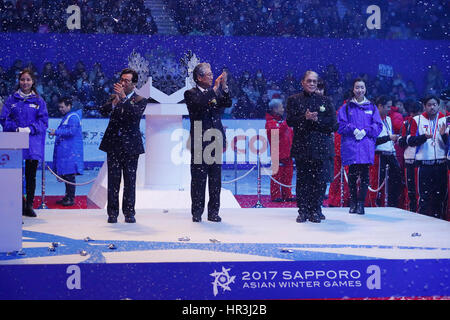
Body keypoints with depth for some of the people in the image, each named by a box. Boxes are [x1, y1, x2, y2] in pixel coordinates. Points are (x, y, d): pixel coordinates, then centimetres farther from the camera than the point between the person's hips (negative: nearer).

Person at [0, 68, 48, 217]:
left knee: (31, 175, 2)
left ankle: (29, 205, 9)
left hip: (33, 142, 0)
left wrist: (30, 129, -14)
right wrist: (17, 129, -12)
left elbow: (43, 121, 2)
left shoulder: (38, 101, 8)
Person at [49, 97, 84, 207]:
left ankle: (71, 199, -6)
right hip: (64, 151, 10)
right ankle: (67, 196, 17)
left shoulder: (73, 117, -9)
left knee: (69, 176, -9)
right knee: (65, 175, 12)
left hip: (71, 153, -10)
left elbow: (71, 131, -20)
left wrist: (56, 132, -16)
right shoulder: (66, 117, 22)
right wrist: (56, 133, 17)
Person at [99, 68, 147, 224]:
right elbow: (103, 111, -3)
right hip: (113, 144, 2)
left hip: (130, 145, -2)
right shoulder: (113, 98, 13)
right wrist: (115, 101, -19)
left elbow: (136, 113, -17)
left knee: (130, 180, 1)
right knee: (113, 179, 2)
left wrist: (124, 97, -22)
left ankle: (129, 212, 9)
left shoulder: (140, 100, 3)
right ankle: (112, 213, 6)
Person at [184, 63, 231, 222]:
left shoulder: (216, 93, 14)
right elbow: (199, 104, -20)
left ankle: (213, 212, 13)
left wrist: (224, 87, -10)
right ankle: (197, 213, 8)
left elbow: (228, 103, 1)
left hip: (215, 142, 4)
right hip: (199, 142, -4)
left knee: (216, 180, 6)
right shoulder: (191, 93, -1)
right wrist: (215, 88, -17)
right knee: (198, 179, 1)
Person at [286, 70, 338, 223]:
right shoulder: (294, 100, 10)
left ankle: (315, 211, 7)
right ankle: (303, 211, 5)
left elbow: (332, 123, 4)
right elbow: (290, 121, -1)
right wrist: (305, 118, -16)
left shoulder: (325, 101, 11)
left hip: (319, 147, 0)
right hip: (301, 146, 0)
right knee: (302, 180, 1)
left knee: (317, 180, -1)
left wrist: (317, 120, -10)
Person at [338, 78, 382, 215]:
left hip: (366, 146, 1)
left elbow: (378, 125, 5)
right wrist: (354, 130, -13)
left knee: (364, 175, -4)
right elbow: (341, 124, 2)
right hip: (350, 146, 0)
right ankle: (353, 203, 10)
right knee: (352, 175, 0)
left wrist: (365, 131, -10)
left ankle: (361, 203, 0)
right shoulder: (346, 107, 9)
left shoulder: (371, 107, 12)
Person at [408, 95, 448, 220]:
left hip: (441, 163, 2)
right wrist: (424, 137, -16)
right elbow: (411, 141, -1)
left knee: (440, 194, 4)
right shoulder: (418, 120, 5)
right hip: (424, 164, -1)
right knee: (424, 194, -3)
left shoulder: (445, 120, 8)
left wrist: (444, 135, -14)